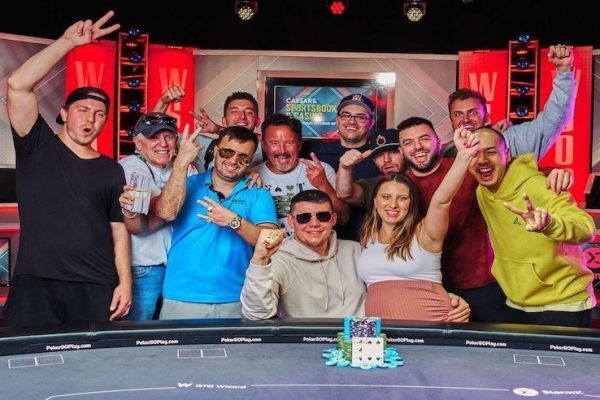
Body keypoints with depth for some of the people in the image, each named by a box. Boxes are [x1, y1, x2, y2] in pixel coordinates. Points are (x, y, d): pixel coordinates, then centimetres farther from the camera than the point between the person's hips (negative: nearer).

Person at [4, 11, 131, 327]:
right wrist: (68, 42, -10)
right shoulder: (37, 147, 7)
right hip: (35, 283, -2)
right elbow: (17, 86, -7)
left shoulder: (111, 170, 13)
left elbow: (119, 231, 13)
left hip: (97, 288, 2)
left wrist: (125, 282, 0)